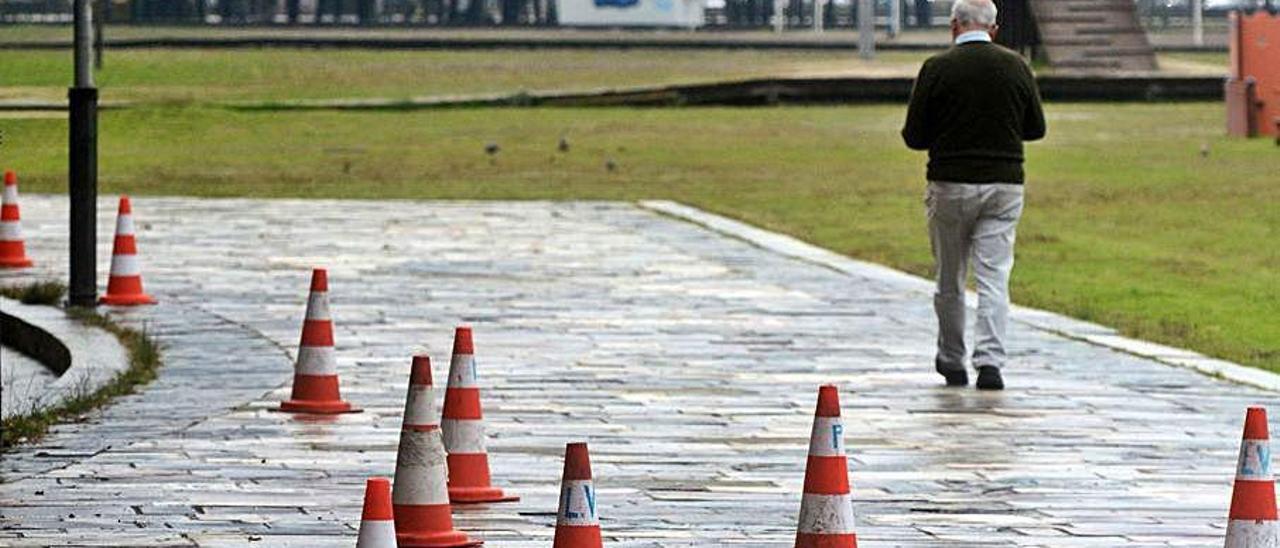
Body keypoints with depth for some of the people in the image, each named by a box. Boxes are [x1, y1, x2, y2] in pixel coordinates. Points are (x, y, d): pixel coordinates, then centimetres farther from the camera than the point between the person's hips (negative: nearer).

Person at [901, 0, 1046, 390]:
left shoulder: (937, 69, -8)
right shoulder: (1016, 67, 1)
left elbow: (914, 137, -5)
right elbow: (1036, 128, 11)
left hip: (951, 185, -2)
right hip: (1004, 184, 2)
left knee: (950, 281, 12)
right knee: (994, 278, 0)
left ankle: (952, 364, 21)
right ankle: (990, 362, -14)